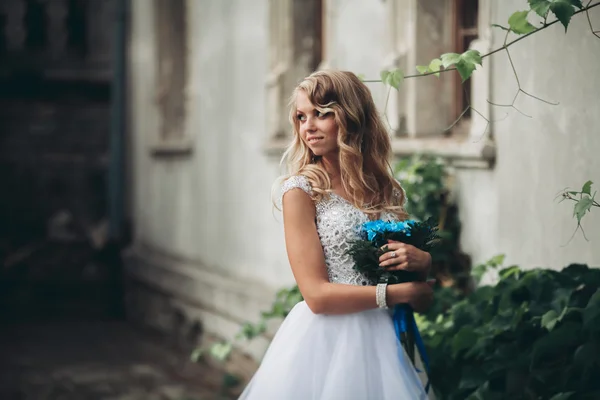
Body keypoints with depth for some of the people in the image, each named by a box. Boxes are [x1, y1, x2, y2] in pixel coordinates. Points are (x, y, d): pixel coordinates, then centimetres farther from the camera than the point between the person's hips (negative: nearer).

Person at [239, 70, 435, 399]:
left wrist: (423, 261, -10)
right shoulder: (301, 190, -7)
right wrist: (403, 292, -11)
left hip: (379, 342, 4)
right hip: (325, 343, -4)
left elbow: (422, 300, 11)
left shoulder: (387, 190, 6)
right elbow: (317, 295, -15)